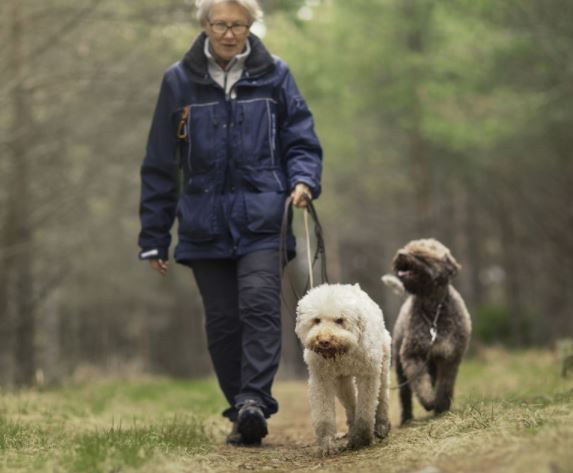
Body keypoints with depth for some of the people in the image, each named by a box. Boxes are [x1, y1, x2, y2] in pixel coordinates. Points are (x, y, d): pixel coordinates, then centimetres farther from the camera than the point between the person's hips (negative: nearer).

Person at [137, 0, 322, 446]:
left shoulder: (274, 75, 4)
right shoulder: (179, 81, 4)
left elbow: (301, 140, 8)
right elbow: (160, 164, 7)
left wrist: (303, 180, -15)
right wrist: (154, 237, 7)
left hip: (261, 220, -1)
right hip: (205, 225, 2)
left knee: (259, 304, -19)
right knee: (222, 321, 4)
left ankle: (254, 401, -23)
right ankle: (244, 416, 11)